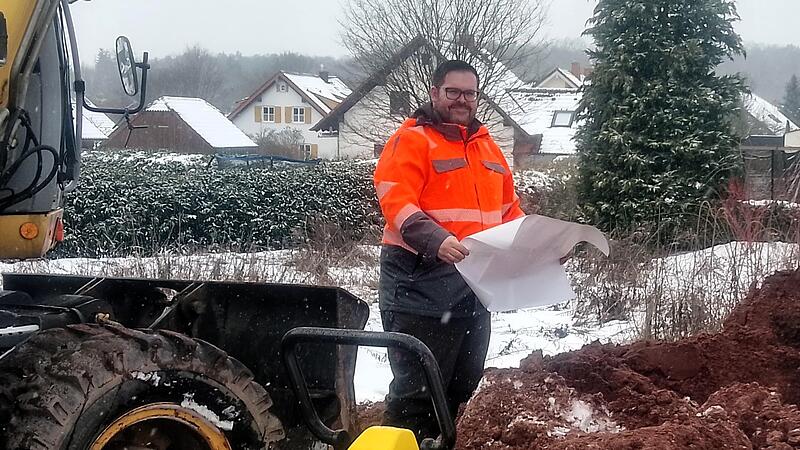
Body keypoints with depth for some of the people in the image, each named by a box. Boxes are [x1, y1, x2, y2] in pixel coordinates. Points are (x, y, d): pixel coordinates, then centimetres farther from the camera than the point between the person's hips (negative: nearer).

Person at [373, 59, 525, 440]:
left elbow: (509, 209, 25)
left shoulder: (487, 146, 19)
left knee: (463, 382, 15)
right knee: (418, 385, -6)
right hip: (422, 280, -8)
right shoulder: (412, 139, -5)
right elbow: (395, 200, -19)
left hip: (475, 281, 8)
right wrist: (435, 240, -34)